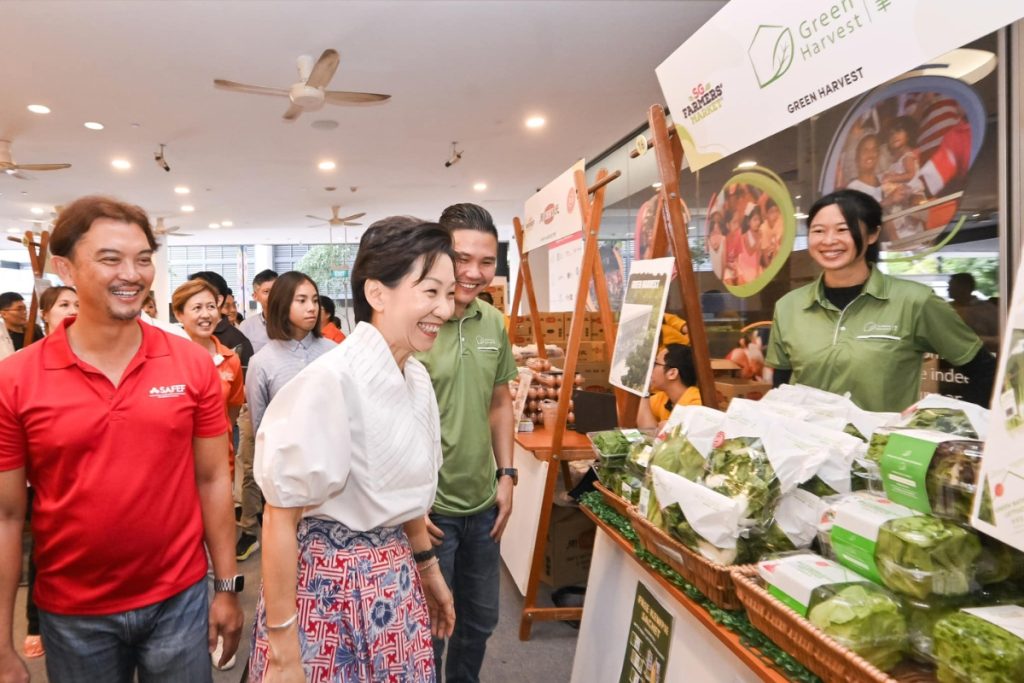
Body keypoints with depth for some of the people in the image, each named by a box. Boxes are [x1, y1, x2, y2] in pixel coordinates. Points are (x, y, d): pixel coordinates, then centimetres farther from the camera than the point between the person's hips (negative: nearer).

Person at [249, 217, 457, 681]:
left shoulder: (417, 378, 0)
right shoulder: (330, 380, -23)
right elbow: (280, 518, -18)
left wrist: (428, 568, 20)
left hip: (395, 580, 7)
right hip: (329, 584, -7)